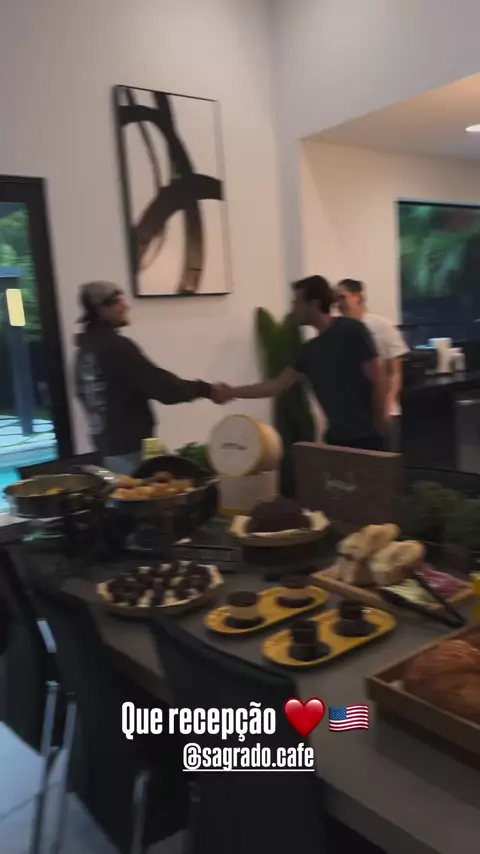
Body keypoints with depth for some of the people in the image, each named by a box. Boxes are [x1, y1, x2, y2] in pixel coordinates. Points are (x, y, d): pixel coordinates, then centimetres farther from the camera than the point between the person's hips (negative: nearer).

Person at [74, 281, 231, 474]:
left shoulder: (85, 349, 11)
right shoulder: (115, 346, -18)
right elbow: (159, 384, -21)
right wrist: (206, 390, -13)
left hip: (108, 447, 10)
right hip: (131, 449, -10)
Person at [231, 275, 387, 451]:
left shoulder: (352, 331, -10)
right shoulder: (310, 350, 9)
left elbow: (377, 381, -11)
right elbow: (278, 385, 13)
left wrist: (377, 429, -11)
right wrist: (231, 392, 12)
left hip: (364, 438, -7)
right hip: (336, 437, 7)